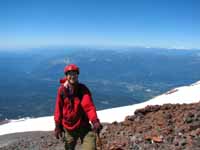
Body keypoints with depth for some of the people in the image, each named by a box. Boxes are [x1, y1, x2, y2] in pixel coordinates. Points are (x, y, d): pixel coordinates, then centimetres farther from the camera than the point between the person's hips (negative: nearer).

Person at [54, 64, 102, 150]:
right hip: (68, 128, 3)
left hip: (83, 126, -2)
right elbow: (58, 109, 1)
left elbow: (89, 106, -26)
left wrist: (95, 121, -42)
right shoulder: (62, 90, -7)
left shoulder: (83, 89, -14)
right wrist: (58, 126, 3)